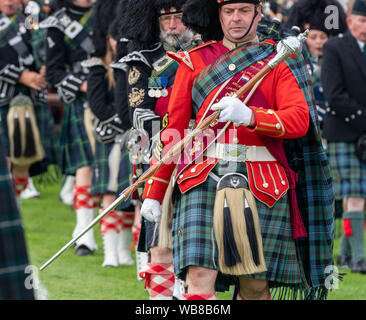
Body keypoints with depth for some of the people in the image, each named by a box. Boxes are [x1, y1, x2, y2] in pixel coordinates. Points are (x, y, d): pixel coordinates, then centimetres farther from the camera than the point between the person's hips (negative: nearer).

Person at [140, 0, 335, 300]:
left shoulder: (280, 62, 7)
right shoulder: (194, 61, 12)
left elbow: (299, 120, -8)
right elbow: (173, 130, 12)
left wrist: (250, 116, -27)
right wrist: (153, 192, 6)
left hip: (262, 183, 0)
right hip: (205, 179, 0)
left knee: (255, 283, 4)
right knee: (199, 276, -14)